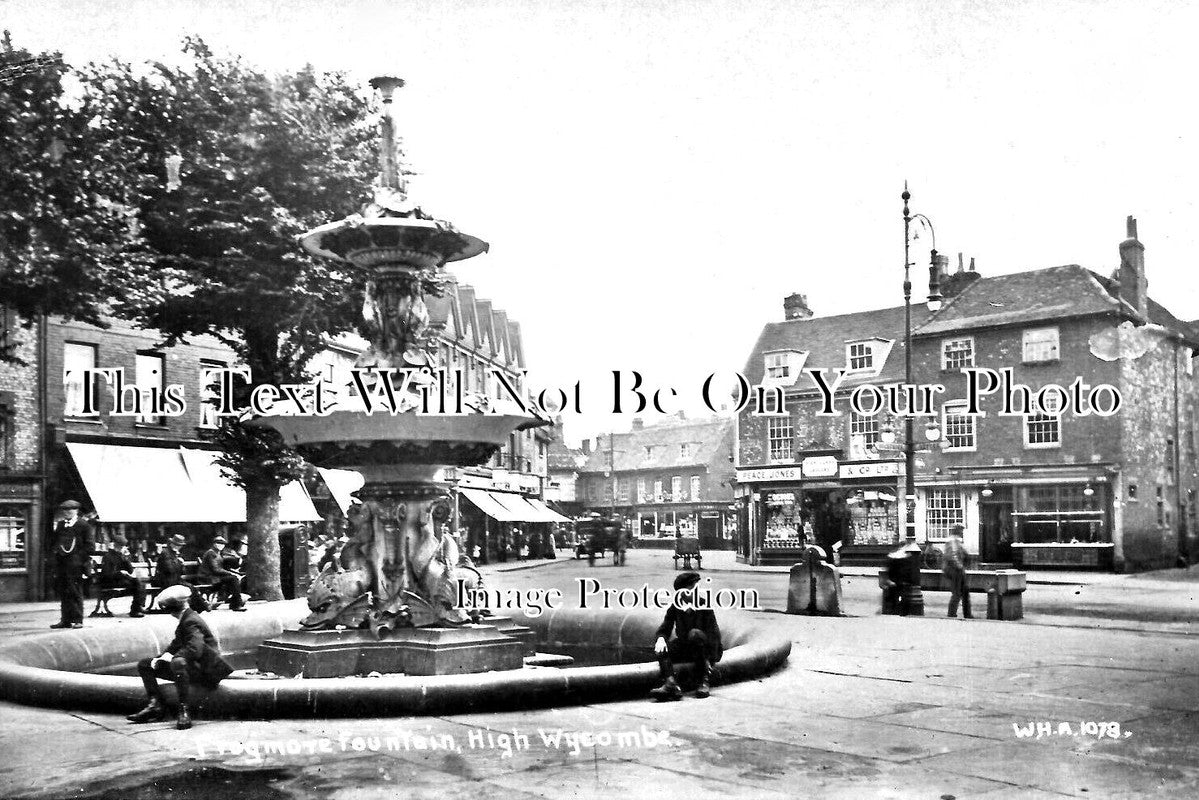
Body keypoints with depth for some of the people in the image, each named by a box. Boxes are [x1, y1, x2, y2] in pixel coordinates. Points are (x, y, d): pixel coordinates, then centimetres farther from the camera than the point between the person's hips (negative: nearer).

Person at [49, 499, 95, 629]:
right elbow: (55, 543, 21)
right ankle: (65, 620, 13)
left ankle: (77, 620, -1)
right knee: (63, 593, 7)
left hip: (75, 565, -6)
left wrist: (81, 558, -10)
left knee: (75, 593, -5)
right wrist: (54, 558, 8)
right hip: (61, 564, 6)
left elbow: (90, 545, -3)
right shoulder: (60, 525, 17)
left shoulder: (83, 525, -1)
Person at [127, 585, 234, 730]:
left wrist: (172, 657, -20)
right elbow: (176, 645, 17)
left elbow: (195, 650, -30)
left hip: (204, 670, -10)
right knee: (144, 665, 9)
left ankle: (185, 711, -34)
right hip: (188, 666, 10)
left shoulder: (191, 621, -17)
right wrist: (159, 658, 1)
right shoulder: (186, 619, 12)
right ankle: (156, 705, -2)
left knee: (178, 662, -43)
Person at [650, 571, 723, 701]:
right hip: (684, 649, 4)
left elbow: (714, 634, -17)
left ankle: (705, 680, -27)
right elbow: (664, 629, -1)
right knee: (660, 648, -19)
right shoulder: (674, 607, -4)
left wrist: (709, 662, -24)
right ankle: (670, 684, -39)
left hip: (705, 650, -4)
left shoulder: (704, 606, -15)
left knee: (695, 634, -34)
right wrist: (661, 638, -27)